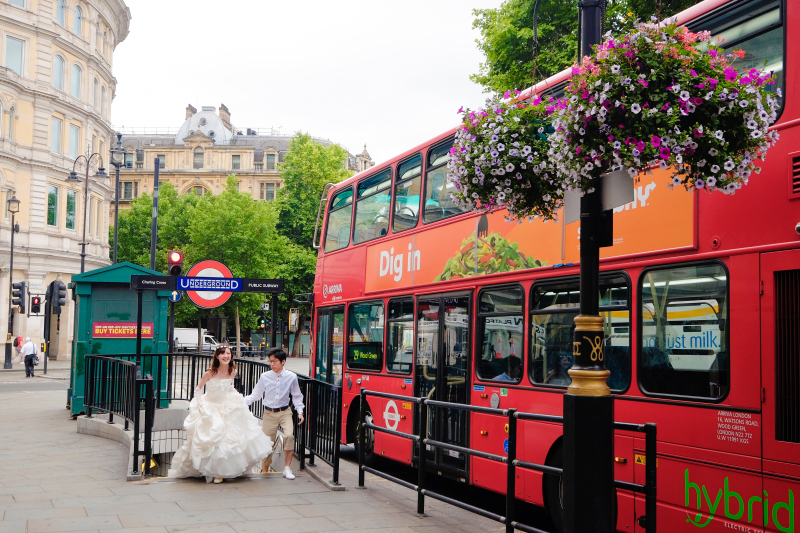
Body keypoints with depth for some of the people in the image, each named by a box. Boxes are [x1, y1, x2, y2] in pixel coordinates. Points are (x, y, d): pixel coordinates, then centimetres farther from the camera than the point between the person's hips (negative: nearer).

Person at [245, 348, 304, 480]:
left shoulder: (291, 377, -3)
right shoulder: (265, 377, -4)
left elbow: (296, 396, 9)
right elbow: (255, 395, 3)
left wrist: (300, 412, 2)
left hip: (285, 412, -1)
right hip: (269, 413, 1)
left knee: (289, 435, -21)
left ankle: (287, 468, -10)